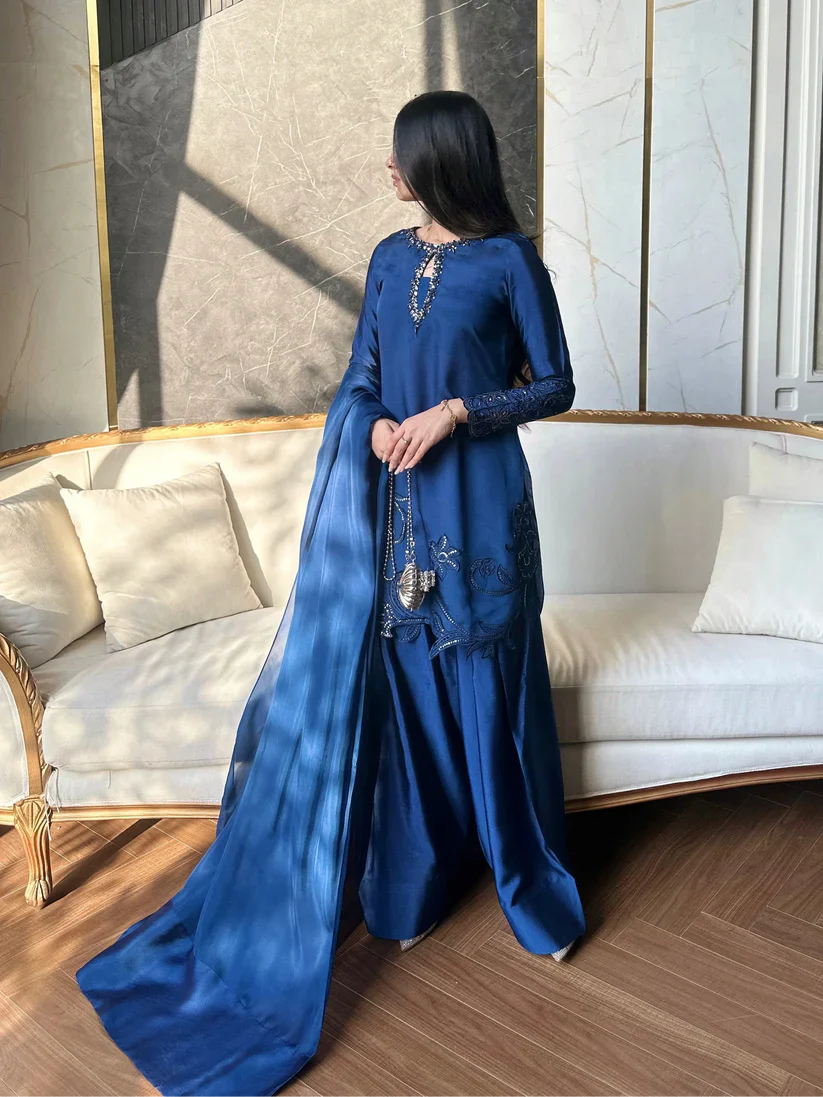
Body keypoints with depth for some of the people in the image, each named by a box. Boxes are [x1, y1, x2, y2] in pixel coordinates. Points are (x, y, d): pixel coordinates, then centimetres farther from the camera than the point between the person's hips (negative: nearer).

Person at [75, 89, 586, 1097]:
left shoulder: (510, 259, -3)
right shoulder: (391, 257, 12)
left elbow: (556, 385, -2)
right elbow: (361, 376, 13)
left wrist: (456, 411, -15)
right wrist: (376, 425, -9)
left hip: (478, 500, -4)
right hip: (396, 502, 5)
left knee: (490, 691, 3)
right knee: (404, 689, 9)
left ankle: (531, 886, 25)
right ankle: (412, 887, 26)